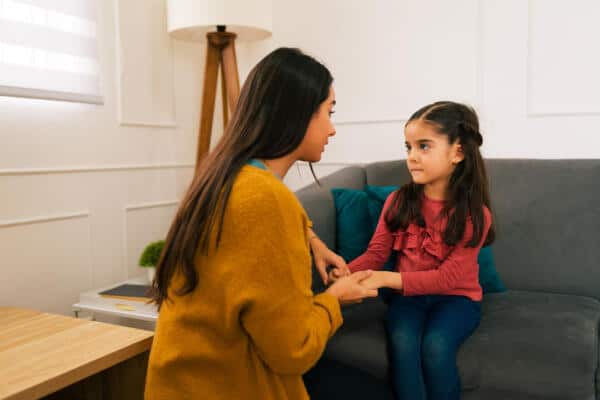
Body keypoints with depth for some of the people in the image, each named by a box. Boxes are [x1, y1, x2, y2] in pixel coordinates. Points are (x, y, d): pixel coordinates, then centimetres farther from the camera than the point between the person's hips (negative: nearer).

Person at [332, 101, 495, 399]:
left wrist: (386, 279, -29)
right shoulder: (398, 202, -5)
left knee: (435, 346, -29)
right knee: (402, 342, -28)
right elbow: (376, 253, -3)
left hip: (456, 298, -2)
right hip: (408, 294, 2)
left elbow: (448, 278, -19)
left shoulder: (475, 214, -14)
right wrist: (347, 272, -25)